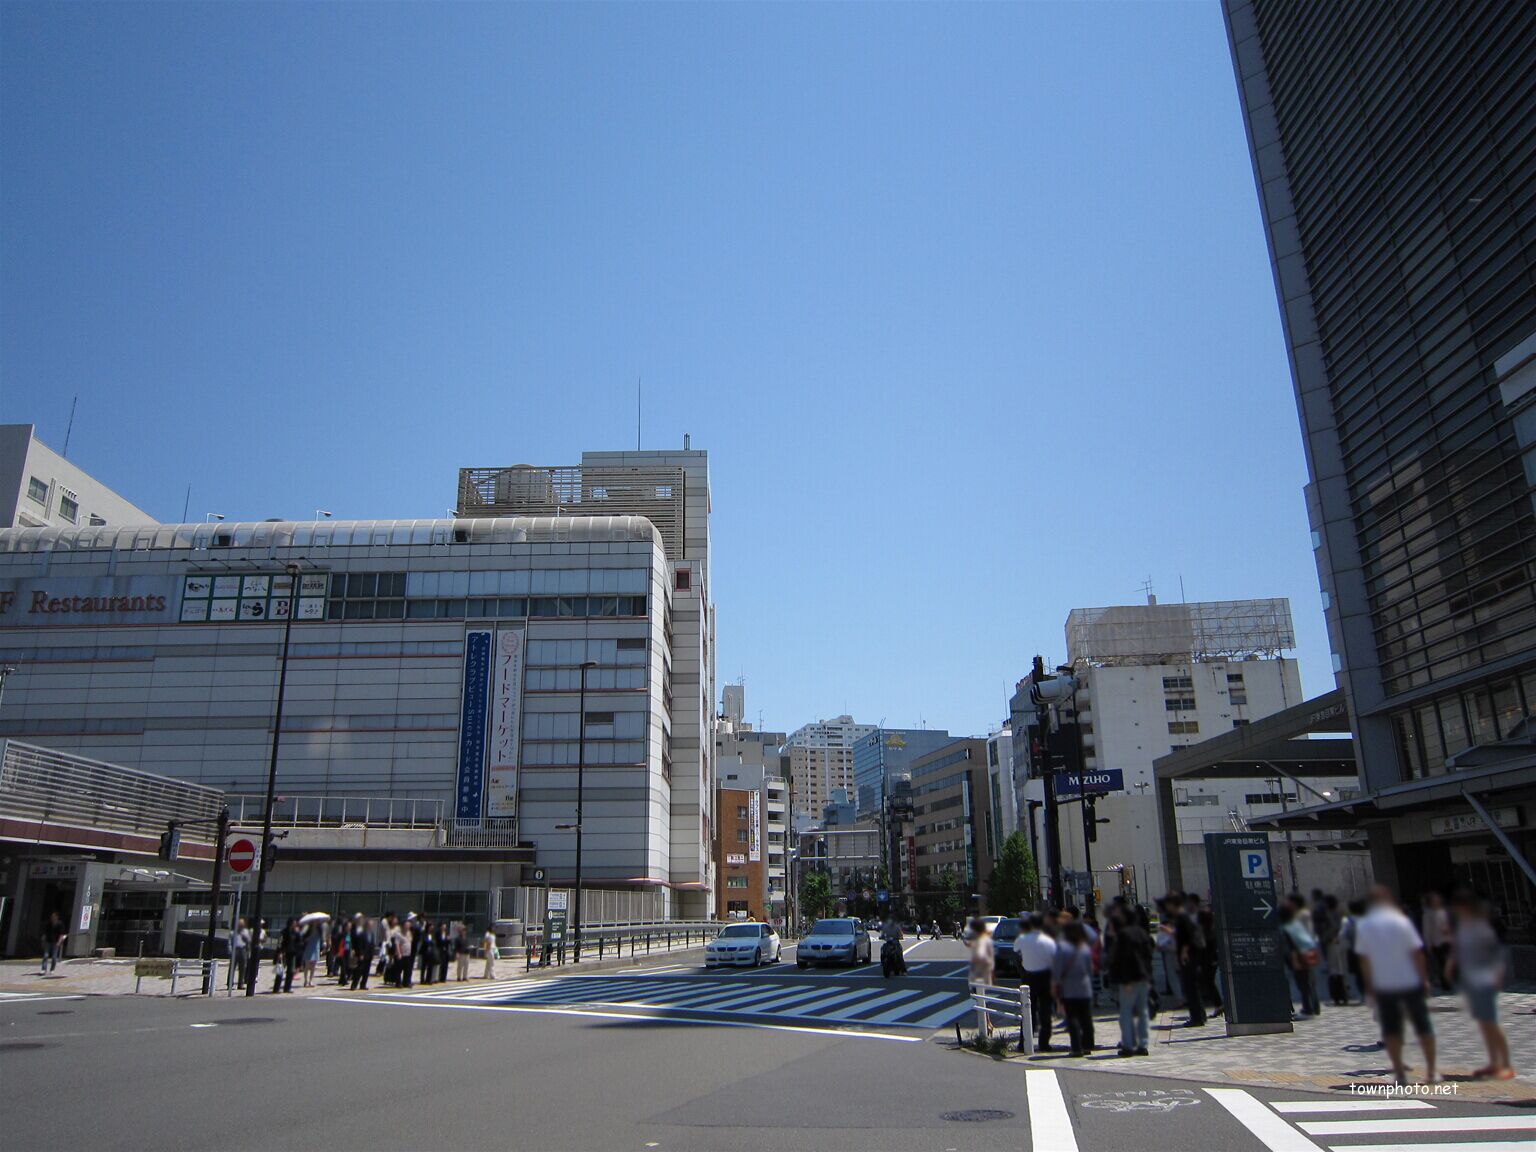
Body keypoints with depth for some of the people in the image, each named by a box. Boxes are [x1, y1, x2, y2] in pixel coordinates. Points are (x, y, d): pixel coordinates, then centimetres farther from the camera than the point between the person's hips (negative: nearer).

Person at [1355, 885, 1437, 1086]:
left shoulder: (1363, 926, -2)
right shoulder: (1401, 921, -9)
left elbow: (1364, 959, 1)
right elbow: (1416, 953, -8)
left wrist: (1369, 986, 9)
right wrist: (1425, 979, 2)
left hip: (1383, 986, 1)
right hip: (1410, 982, -1)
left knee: (1391, 1029, 9)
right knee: (1423, 1026, 11)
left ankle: (1400, 1073, 8)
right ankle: (1431, 1072, 14)